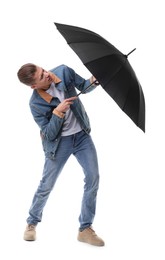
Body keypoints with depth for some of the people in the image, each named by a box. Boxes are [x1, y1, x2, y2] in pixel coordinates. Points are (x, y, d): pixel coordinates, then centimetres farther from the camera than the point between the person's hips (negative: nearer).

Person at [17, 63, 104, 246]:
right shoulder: (36, 104, -20)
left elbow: (83, 87, 3)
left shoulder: (63, 72, -12)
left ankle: (85, 229, 3)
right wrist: (58, 112, -32)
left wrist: (93, 81, -20)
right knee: (46, 185, 5)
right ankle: (32, 223, 31)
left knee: (93, 178, -8)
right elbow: (49, 134, -18)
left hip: (82, 135, 3)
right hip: (59, 142, -3)